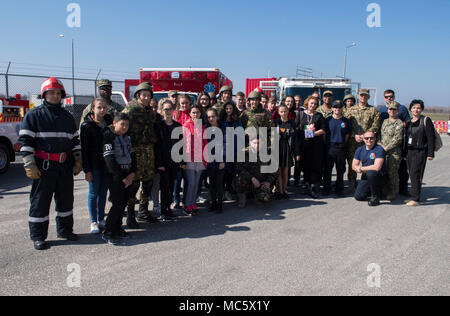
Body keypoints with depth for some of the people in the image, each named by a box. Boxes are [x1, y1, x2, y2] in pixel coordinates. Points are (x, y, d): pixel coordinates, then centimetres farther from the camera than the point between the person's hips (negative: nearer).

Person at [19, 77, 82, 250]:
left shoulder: (67, 116, 13)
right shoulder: (34, 115, -2)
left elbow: (75, 140, 17)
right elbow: (25, 141, -7)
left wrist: (78, 160, 10)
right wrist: (29, 165, -13)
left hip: (65, 166, 5)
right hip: (43, 166, -5)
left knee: (66, 200, 13)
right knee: (40, 202, 2)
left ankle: (65, 230, 28)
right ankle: (37, 236, 13)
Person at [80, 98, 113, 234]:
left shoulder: (109, 122, 6)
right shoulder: (87, 125, -6)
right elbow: (84, 149, -8)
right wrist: (87, 170, -13)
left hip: (107, 164, 4)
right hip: (94, 165, -4)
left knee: (103, 193, 11)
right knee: (94, 193, 3)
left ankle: (101, 220, 22)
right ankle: (94, 222, 13)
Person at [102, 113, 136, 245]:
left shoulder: (127, 137, 14)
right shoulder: (109, 136, -7)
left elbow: (132, 155, 13)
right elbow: (109, 160, -13)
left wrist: (132, 174, -2)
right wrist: (122, 178, -13)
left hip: (128, 175, 6)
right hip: (115, 175, -6)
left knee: (124, 203, 6)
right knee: (118, 204, -11)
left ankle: (117, 228, 19)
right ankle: (107, 233, -2)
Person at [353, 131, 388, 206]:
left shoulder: (379, 149, -17)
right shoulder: (360, 150, 3)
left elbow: (377, 167, -27)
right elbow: (354, 166, 5)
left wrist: (361, 168, -15)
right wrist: (360, 169, -17)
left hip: (380, 176, -6)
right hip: (366, 177, 6)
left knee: (371, 173, -38)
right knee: (358, 197, -6)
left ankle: (375, 197, -16)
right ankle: (376, 191, 24)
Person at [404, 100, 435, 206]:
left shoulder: (426, 120, -4)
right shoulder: (408, 122, 14)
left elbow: (431, 138, -7)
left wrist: (430, 153, -12)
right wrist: (405, 153, 18)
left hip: (420, 152, -6)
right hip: (409, 151, 6)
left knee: (415, 174, -11)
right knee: (412, 174, 8)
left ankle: (415, 199, -9)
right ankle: (415, 195, 17)